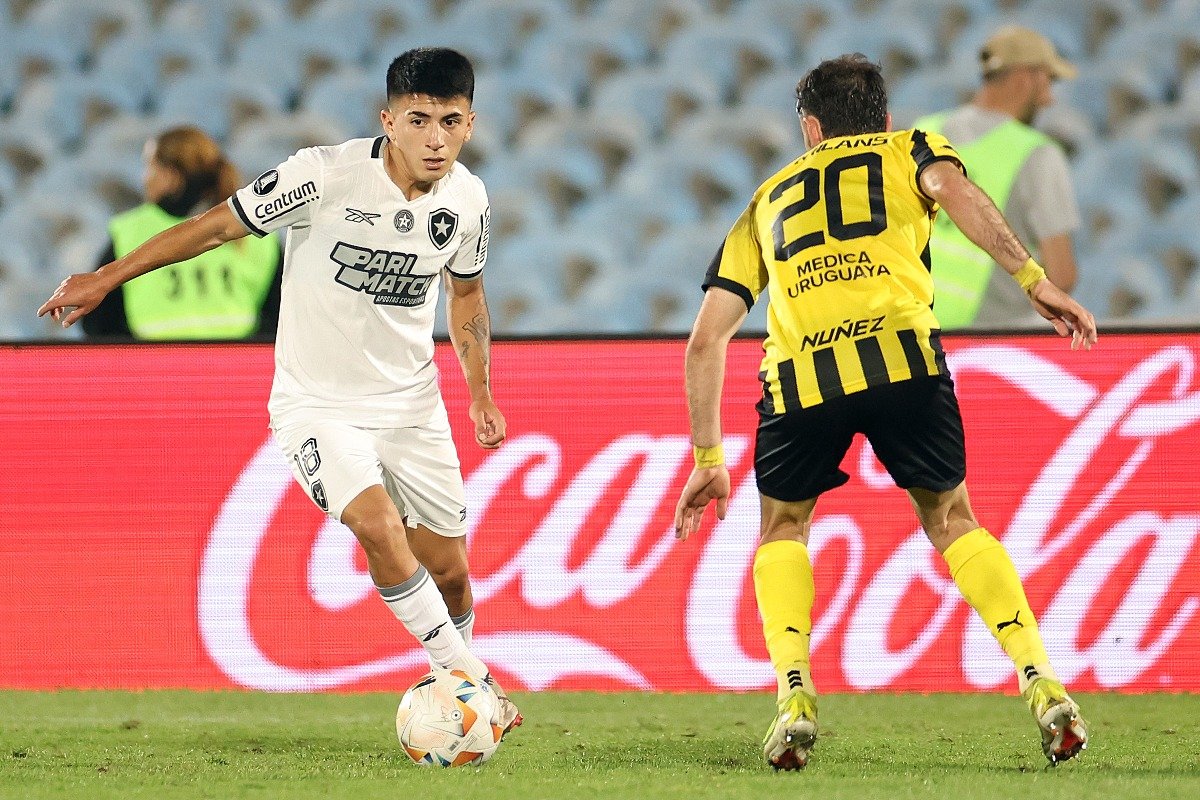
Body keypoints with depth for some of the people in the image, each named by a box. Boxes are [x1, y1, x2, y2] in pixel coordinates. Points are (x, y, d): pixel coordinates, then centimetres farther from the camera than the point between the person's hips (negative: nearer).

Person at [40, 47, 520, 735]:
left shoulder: (468, 201, -6)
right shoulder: (328, 175, -22)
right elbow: (219, 226, -12)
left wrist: (481, 393, 7)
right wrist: (107, 278, -12)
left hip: (412, 405, 4)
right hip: (319, 405, -4)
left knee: (448, 571, 7)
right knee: (379, 526, -27)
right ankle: (472, 678, -15)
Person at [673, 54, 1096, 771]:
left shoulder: (768, 199, 34)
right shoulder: (908, 148, 29)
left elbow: (707, 338, 28)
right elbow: (950, 186, 2)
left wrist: (708, 460, 33)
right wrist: (1034, 280, -7)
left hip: (800, 373, 1)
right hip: (900, 353, -1)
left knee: (783, 528, 25)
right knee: (951, 520, 19)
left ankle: (795, 698, 4)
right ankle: (1043, 688, 5)